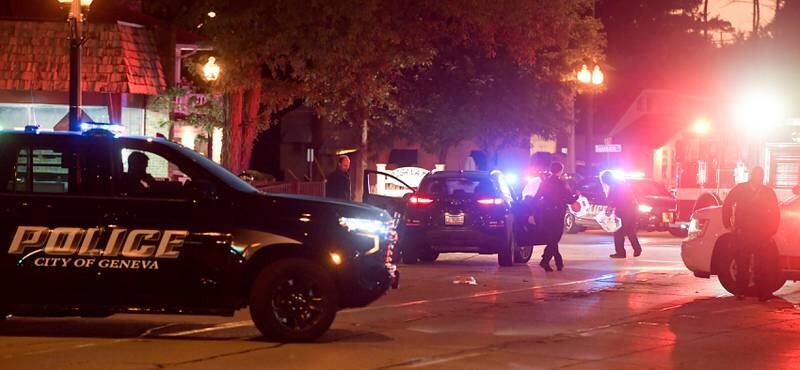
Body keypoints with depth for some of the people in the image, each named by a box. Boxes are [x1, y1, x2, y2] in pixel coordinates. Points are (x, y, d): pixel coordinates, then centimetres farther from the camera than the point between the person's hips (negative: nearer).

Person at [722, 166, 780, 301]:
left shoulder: (768, 193, 9)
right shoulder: (740, 190, 4)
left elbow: (775, 213, 14)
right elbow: (727, 204, 8)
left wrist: (772, 230, 6)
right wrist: (728, 224, 4)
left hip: (762, 234, 1)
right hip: (743, 233, -1)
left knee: (761, 265, -1)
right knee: (742, 264, 1)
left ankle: (762, 292, 1)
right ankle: (740, 291, 7)